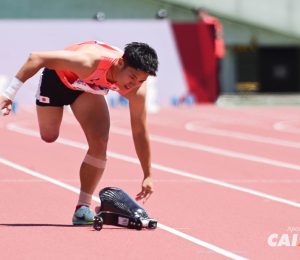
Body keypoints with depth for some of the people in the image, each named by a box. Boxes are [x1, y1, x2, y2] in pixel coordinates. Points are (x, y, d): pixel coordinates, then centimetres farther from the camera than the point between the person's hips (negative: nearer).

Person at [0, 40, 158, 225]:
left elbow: (140, 132, -16)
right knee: (49, 136, 7)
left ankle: (83, 208, -5)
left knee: (99, 143, -13)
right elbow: (36, 58, -40)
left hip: (87, 88, 3)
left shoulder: (137, 89, -31)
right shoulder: (90, 62, -46)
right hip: (57, 78, -3)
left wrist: (148, 176, -11)